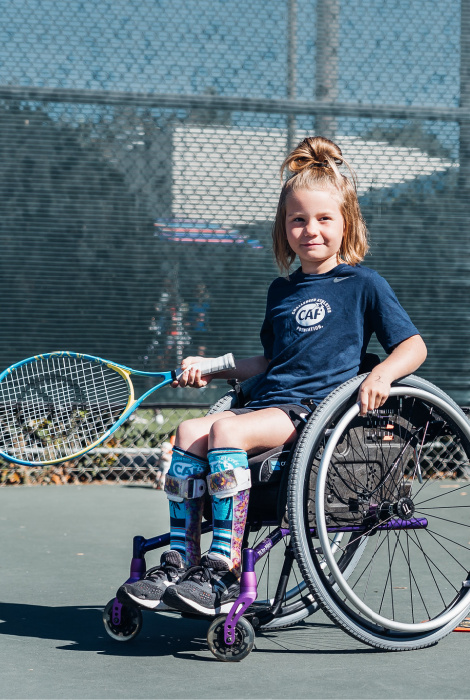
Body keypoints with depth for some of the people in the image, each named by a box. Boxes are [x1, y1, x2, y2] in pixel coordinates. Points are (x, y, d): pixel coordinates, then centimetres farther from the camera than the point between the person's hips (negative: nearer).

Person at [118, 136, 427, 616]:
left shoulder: (364, 284, 3)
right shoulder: (281, 290, 22)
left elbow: (413, 346, -1)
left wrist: (382, 374, -21)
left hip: (317, 407, -7)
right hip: (268, 402, 7)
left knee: (226, 430, -31)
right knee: (189, 433, -19)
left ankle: (224, 572, -31)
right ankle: (180, 562, -15)